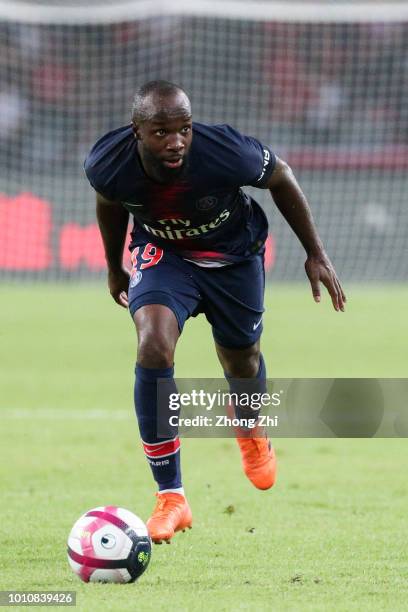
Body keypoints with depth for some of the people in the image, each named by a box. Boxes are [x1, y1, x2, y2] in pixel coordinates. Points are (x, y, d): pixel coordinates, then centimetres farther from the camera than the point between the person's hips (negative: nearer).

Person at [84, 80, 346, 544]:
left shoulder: (227, 153, -36)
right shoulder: (108, 165, -29)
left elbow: (281, 178, -13)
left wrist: (315, 253, -5)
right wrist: (114, 268, 13)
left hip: (234, 256, 0)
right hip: (162, 254, 0)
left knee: (240, 358, 16)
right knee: (153, 345, -25)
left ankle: (250, 426, 59)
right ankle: (170, 498, -16)